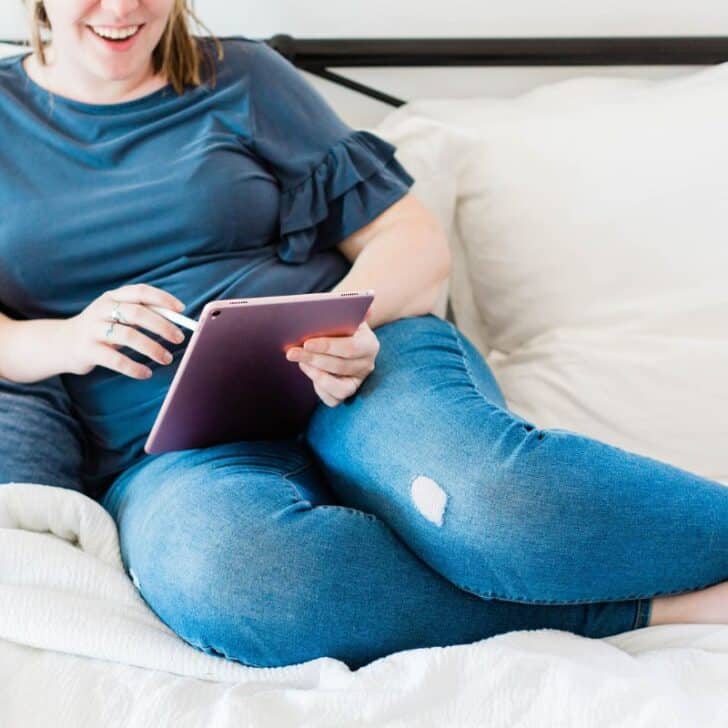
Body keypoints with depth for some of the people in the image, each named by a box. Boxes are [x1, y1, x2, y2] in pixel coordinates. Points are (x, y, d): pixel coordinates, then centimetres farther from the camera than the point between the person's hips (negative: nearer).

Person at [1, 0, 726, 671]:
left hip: (348, 367, 0)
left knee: (481, 485, -36)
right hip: (167, 445, 1)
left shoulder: (242, 76, 13)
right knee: (219, 571, -37)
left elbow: (414, 239, 9)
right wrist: (59, 339, -11)